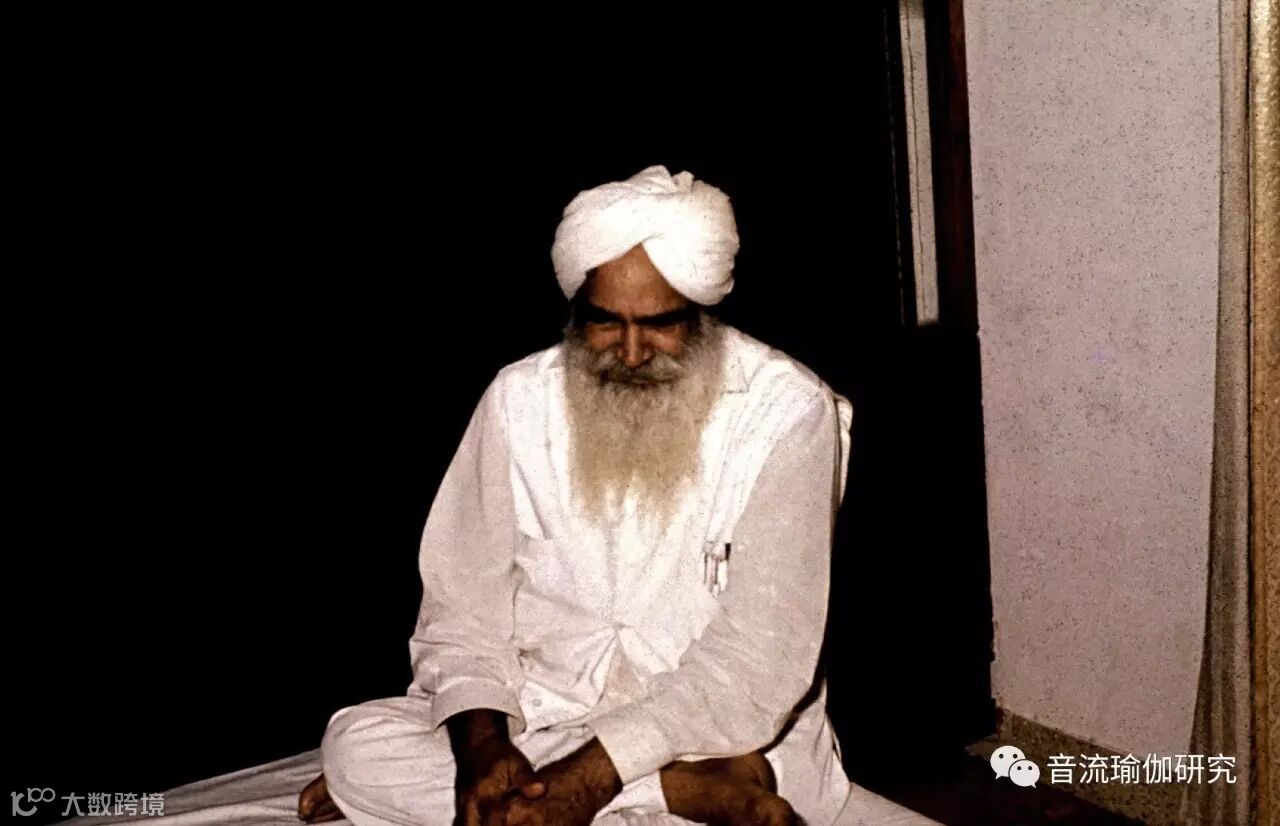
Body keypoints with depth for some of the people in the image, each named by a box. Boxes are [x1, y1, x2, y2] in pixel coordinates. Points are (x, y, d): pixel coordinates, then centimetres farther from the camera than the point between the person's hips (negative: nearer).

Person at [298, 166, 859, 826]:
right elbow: (464, 610, -2)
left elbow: (759, 658, -18)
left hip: (724, 737, -5)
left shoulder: (787, 411, -13)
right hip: (543, 716, 6)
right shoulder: (520, 400, -2)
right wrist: (481, 747, -22)